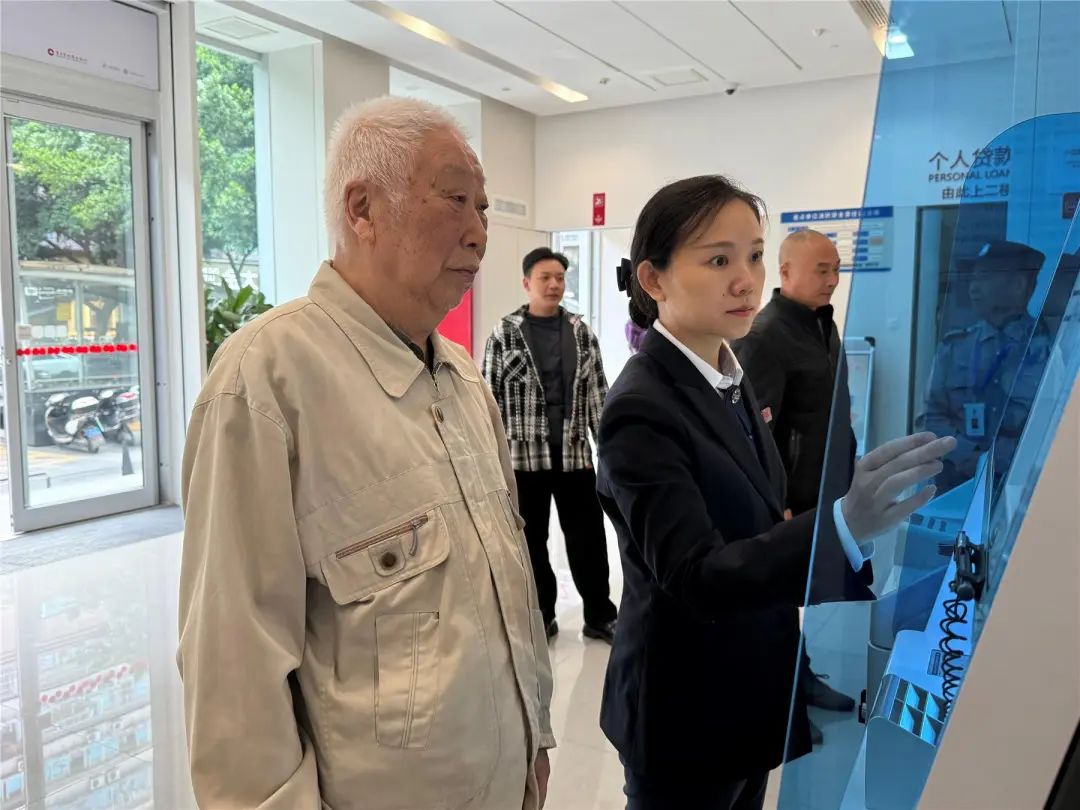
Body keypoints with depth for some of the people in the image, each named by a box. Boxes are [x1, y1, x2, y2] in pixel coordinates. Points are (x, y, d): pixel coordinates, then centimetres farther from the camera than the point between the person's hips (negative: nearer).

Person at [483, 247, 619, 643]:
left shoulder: (581, 333, 6)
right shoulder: (504, 334, -4)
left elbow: (598, 394, 7)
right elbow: (490, 397, -3)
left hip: (575, 454, 2)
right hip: (523, 456, -2)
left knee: (588, 537, 8)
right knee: (531, 540, 10)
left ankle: (600, 616, 23)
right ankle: (540, 617, 27)